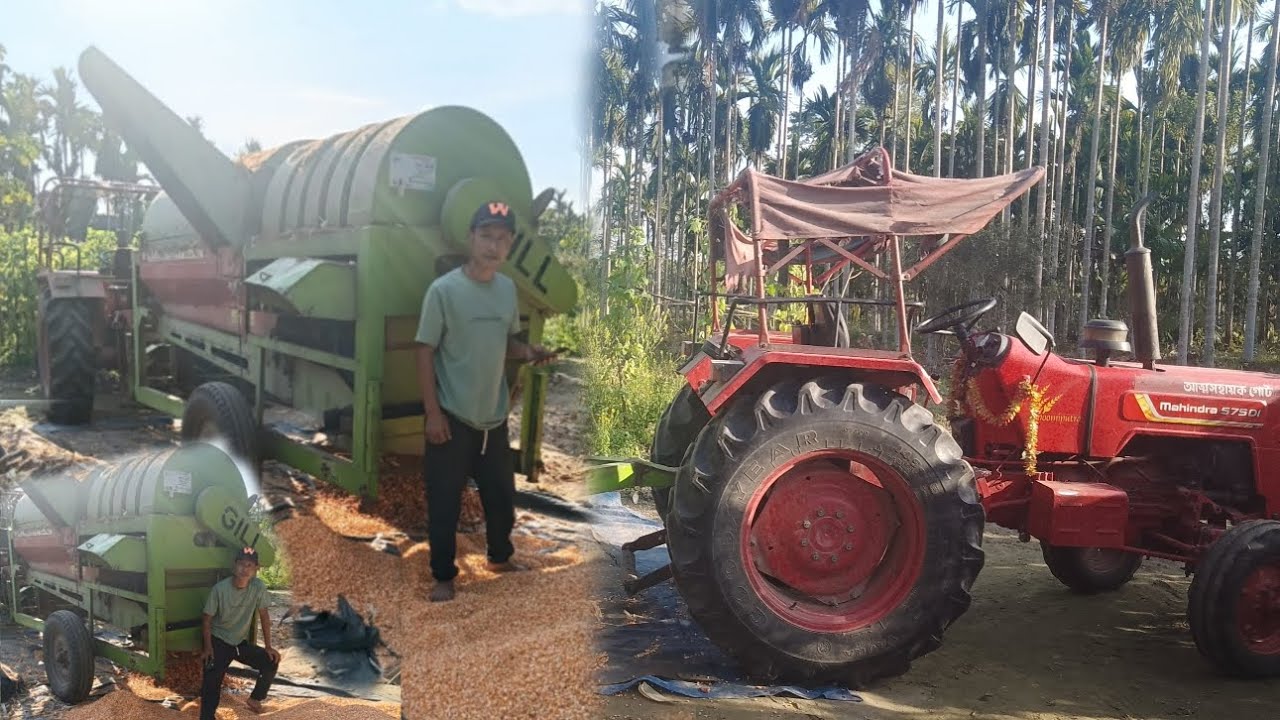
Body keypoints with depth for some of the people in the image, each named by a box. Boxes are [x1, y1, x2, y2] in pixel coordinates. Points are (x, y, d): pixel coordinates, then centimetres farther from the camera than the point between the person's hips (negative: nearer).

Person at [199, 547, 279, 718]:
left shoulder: (259, 587, -13)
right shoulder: (220, 588, -19)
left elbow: (264, 616, -3)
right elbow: (207, 618, -10)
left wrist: (268, 646, -4)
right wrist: (208, 647, -17)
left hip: (241, 642, 3)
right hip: (219, 641, -3)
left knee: (271, 662, -10)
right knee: (211, 683, -22)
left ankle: (255, 698, 14)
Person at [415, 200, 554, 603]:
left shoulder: (508, 289, 4)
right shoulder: (444, 290, -14)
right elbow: (426, 352, -12)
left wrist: (529, 353, -6)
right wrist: (433, 413, -15)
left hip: (494, 417, 6)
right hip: (453, 418, -6)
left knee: (502, 493, 18)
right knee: (444, 501, 4)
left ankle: (500, 557, 40)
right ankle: (444, 575, 21)